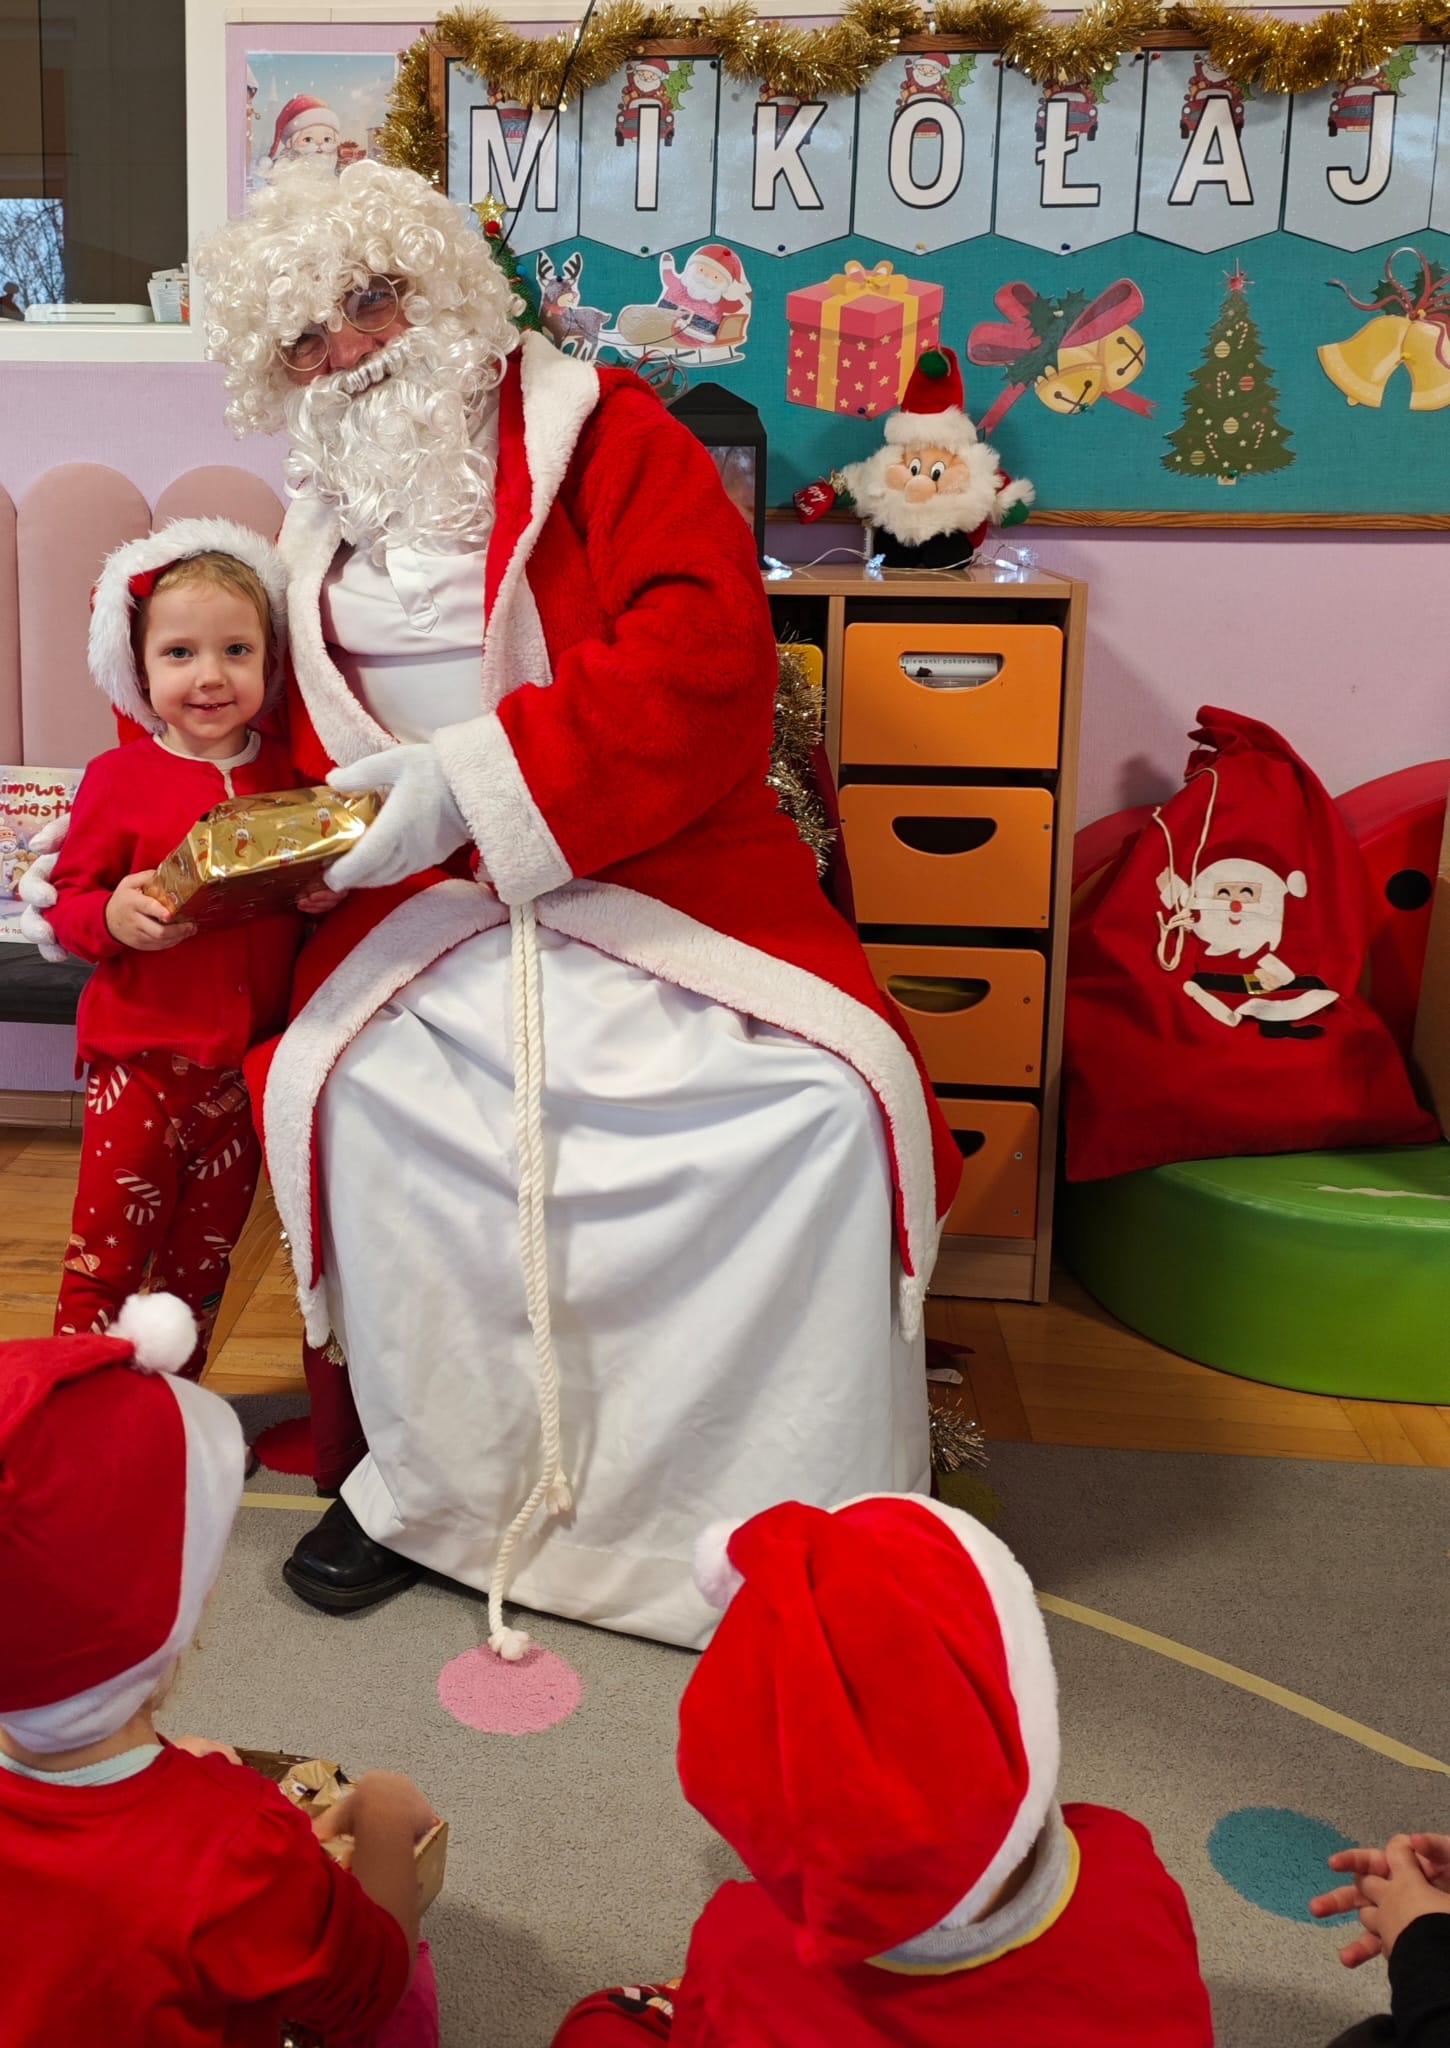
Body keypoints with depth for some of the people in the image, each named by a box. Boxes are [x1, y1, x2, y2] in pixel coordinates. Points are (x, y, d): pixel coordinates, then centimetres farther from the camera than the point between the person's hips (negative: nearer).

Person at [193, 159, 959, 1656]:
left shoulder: (596, 429, 0)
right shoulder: (319, 522, 16)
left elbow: (704, 651, -15)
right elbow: (311, 728, 24)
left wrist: (475, 781, -21)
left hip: (666, 863, -3)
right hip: (440, 899, 4)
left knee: (832, 1097, -25)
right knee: (346, 1086, -24)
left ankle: (826, 1518, -5)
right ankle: (429, 1484, -3)